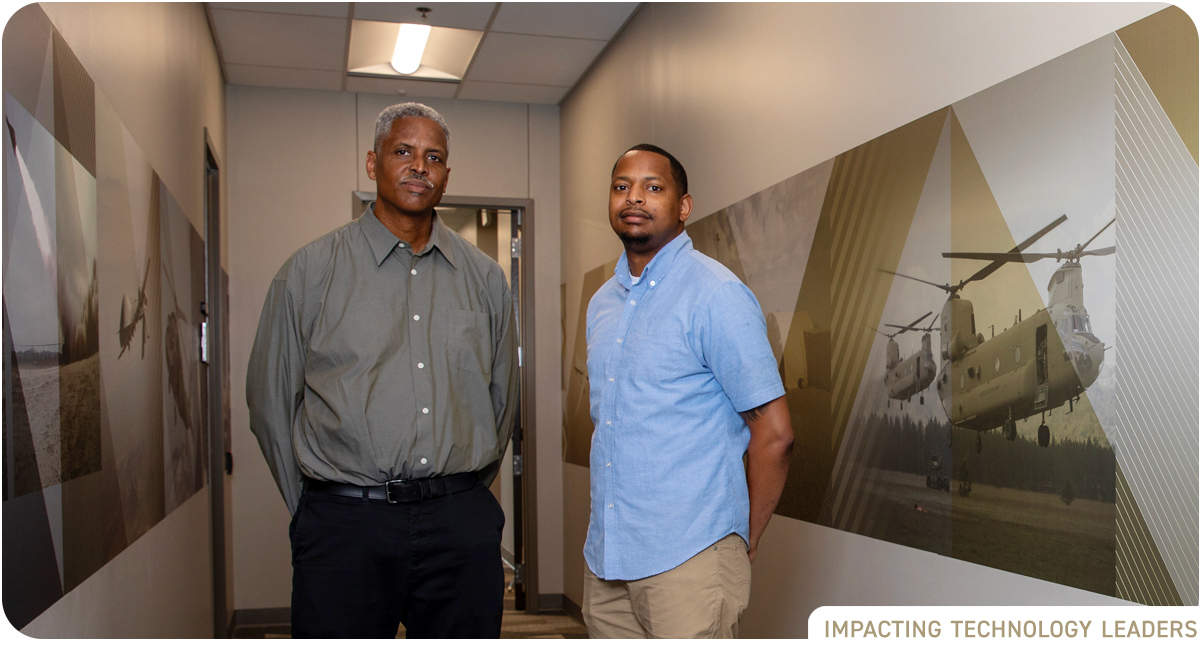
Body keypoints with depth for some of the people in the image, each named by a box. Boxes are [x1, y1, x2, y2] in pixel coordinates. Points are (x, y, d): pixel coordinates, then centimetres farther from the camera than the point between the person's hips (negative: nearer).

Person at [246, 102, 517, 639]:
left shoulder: (484, 278, 10)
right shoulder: (310, 271, 3)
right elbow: (271, 402, 5)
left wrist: (465, 496, 13)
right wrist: (316, 508, 5)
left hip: (462, 528, 2)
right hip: (345, 526, -2)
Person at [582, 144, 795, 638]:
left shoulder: (716, 295, -10)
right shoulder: (602, 303, 13)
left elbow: (774, 435, -10)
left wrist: (744, 543, -3)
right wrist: (608, 535, 13)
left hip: (687, 559, -6)